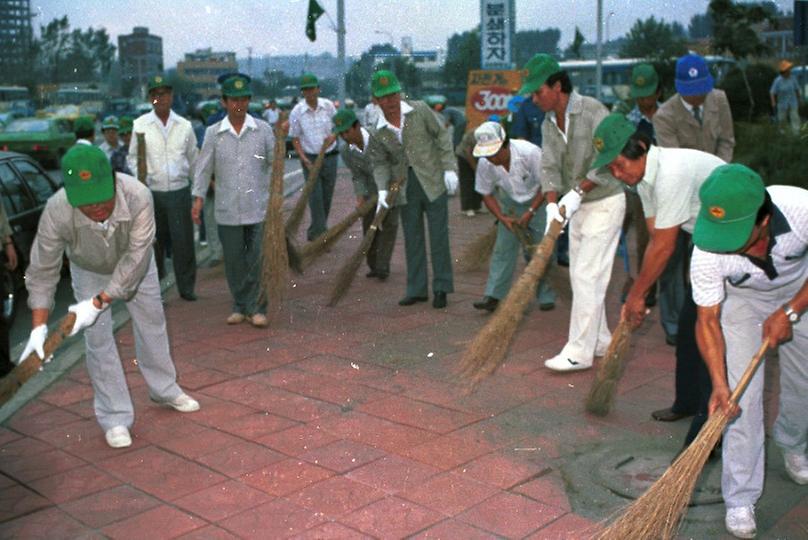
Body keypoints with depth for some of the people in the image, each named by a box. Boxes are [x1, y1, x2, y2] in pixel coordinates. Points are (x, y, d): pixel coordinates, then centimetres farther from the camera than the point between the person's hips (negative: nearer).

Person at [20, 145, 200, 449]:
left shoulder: (138, 198, -42)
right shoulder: (57, 212, -38)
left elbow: (135, 260, -36)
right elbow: (42, 271, -27)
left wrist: (98, 303, -37)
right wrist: (39, 327, -32)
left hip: (134, 265, 1)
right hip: (89, 271, 0)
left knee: (151, 323, 13)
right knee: (98, 339, -4)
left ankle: (165, 390, 36)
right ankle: (115, 418, 8)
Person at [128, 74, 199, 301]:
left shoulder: (184, 126, 5)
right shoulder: (140, 125, 2)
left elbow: (193, 158, 13)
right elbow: (132, 158, 6)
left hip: (179, 191, 1)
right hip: (151, 192, 0)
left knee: (183, 240, 0)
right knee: (153, 241, 6)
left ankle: (186, 287, 13)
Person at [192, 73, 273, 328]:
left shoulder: (263, 129, 1)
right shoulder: (213, 133, 3)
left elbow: (274, 162, 5)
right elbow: (203, 167, 3)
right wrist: (199, 197, -6)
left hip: (259, 207, -1)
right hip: (227, 210, 1)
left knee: (258, 261, -1)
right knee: (234, 261, 9)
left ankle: (256, 308, 10)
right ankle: (240, 306, 24)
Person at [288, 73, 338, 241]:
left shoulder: (328, 106, -3)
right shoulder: (297, 112, -7)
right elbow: (295, 138, -1)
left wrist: (333, 136, -16)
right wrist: (303, 158, -14)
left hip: (330, 156, 3)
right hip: (310, 158, -2)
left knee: (327, 196, 8)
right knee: (315, 197, -8)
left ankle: (316, 231, 24)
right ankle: (321, 234, -5)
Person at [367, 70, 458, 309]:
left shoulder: (420, 110, -7)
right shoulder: (378, 131, -3)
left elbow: (441, 135, -2)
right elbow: (380, 163, 4)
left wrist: (449, 168, -8)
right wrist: (382, 190, -11)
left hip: (433, 180, -3)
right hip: (406, 186, 3)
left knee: (438, 235, 0)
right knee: (412, 238, 9)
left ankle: (441, 288, 10)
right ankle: (417, 289, 19)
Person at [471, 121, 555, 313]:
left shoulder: (530, 153, -32)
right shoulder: (485, 163, -21)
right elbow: (486, 193, -5)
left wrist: (530, 212, -23)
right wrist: (502, 217, -16)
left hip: (538, 200, -3)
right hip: (510, 203, 3)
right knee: (503, 247, -6)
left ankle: (546, 297, 6)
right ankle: (493, 295, -5)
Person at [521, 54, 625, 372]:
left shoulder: (592, 111, -18)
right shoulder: (548, 124, 5)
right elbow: (549, 167, -3)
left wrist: (577, 191, -27)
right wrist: (552, 205, -18)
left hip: (604, 202, -8)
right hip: (577, 205, 8)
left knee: (587, 275, -10)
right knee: (580, 275, 12)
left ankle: (579, 351, -6)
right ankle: (600, 341, 25)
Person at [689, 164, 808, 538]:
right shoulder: (707, 254, -38)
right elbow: (708, 321, -26)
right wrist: (719, 384, -35)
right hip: (741, 301, -1)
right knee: (742, 395, -10)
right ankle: (740, 500, 2)